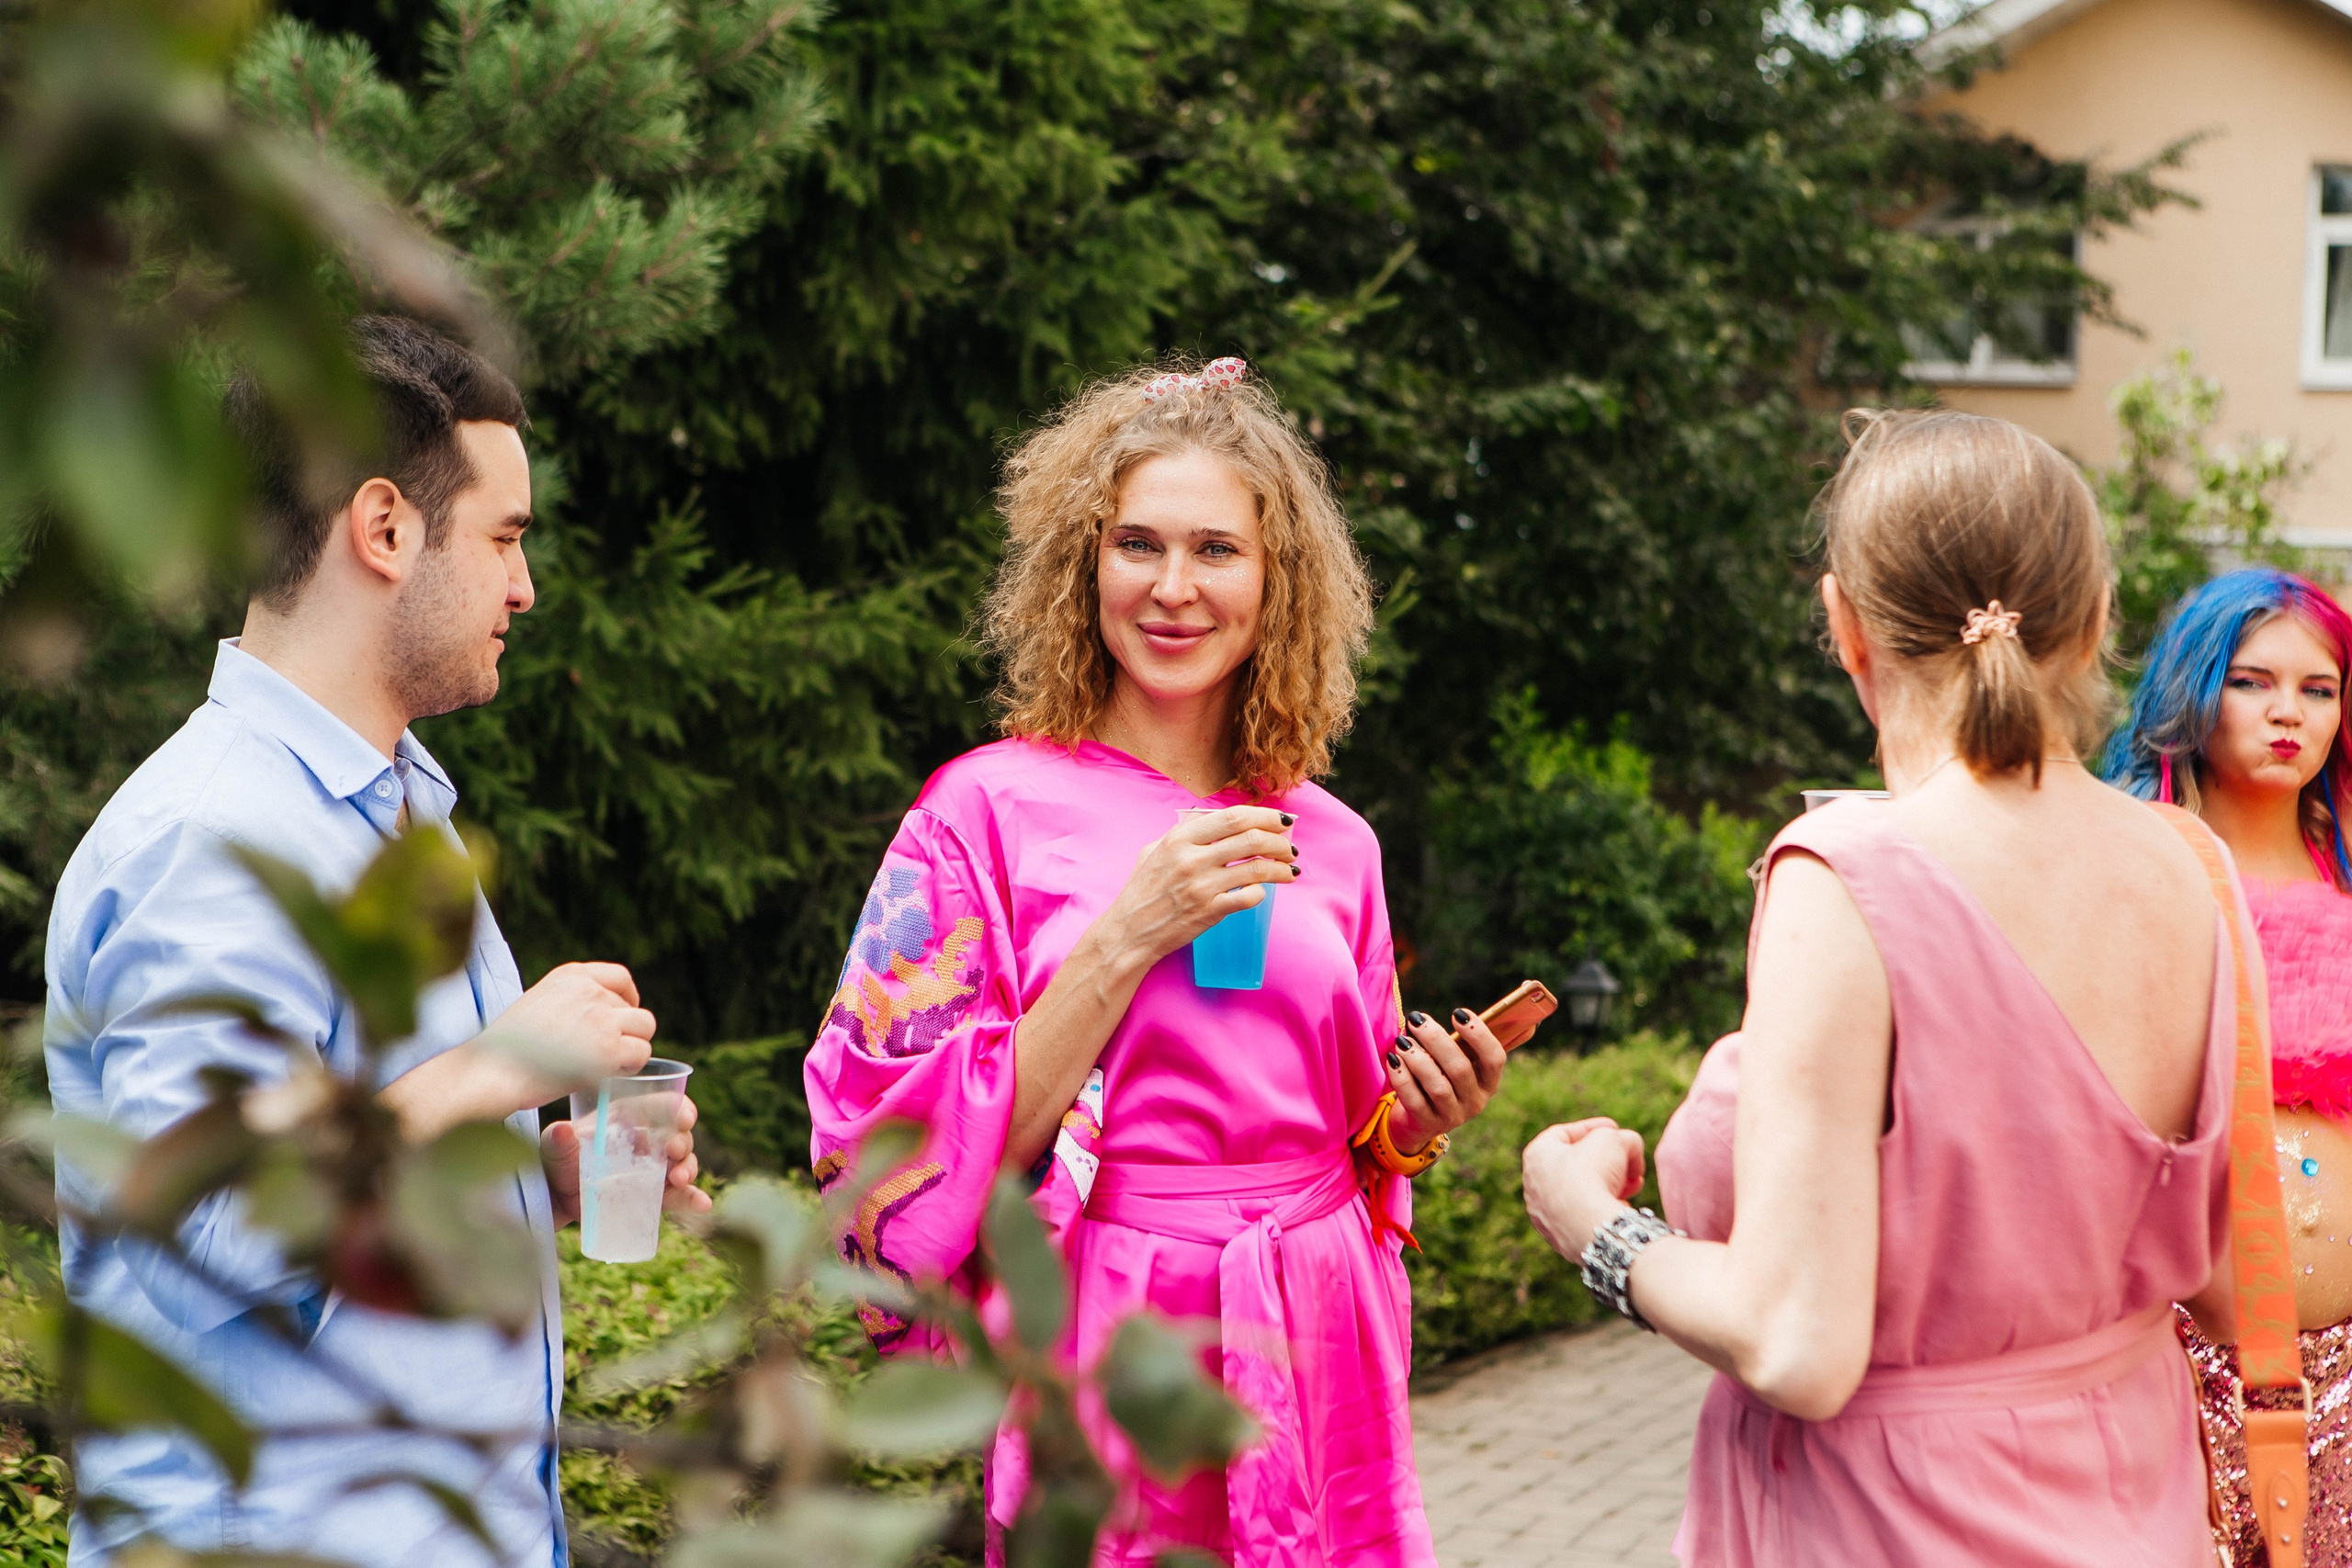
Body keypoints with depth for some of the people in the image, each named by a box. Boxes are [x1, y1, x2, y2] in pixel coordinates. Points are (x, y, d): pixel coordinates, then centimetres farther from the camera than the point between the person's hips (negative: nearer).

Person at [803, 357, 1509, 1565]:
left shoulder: (1330, 844, 7)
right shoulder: (990, 811, -6)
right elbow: (918, 1165, -12)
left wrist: (1414, 1126, -4)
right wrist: (1124, 941, -18)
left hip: (1319, 1368, 4)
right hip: (1109, 1364, -4)